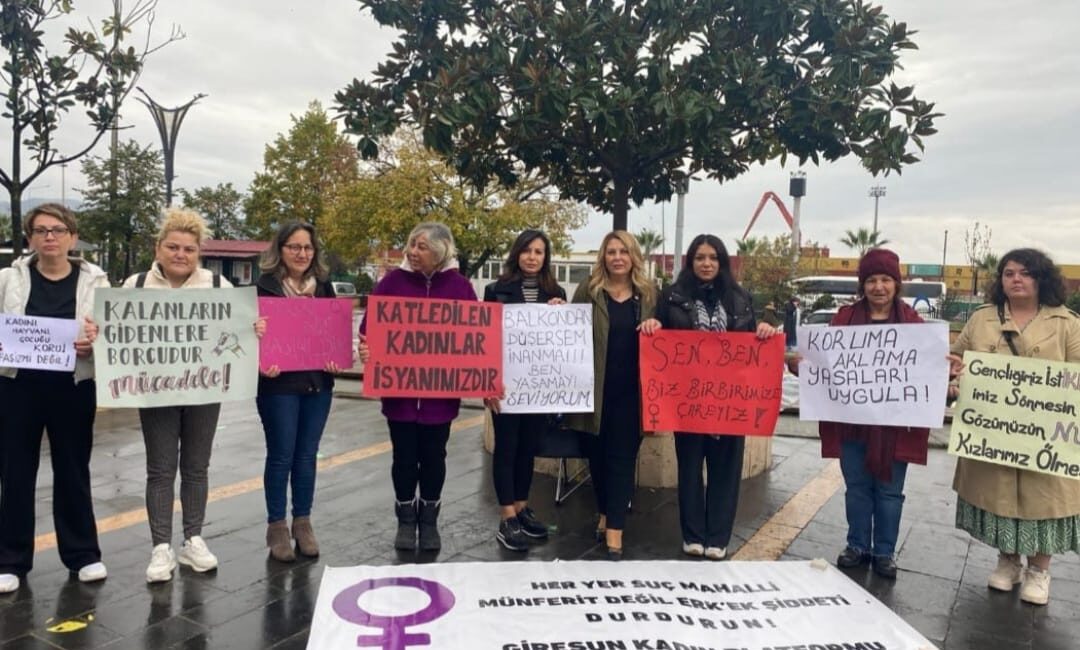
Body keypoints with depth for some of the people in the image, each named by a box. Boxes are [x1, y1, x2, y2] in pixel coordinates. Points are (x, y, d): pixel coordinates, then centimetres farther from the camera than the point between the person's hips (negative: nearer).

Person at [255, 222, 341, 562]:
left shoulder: (324, 286, 9)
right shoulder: (265, 287, -5)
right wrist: (261, 363, -23)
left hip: (318, 383, 4)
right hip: (279, 384, -4)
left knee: (307, 455, 12)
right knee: (281, 456, 4)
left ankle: (303, 523, 24)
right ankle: (277, 526, 18)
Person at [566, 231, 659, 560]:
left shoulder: (648, 293, 9)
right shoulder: (588, 291, 3)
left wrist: (656, 327, -8)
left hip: (631, 390, 0)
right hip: (596, 387, 0)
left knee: (622, 457, 1)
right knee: (598, 454, 11)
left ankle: (614, 532, 5)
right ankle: (606, 515, 32)